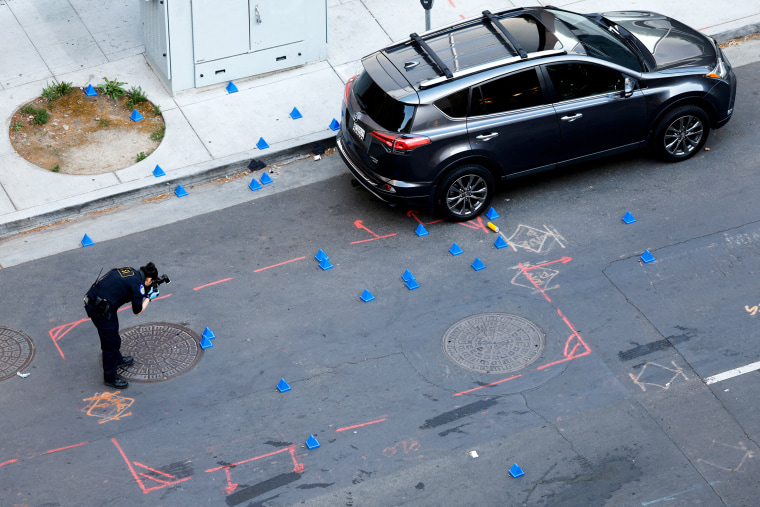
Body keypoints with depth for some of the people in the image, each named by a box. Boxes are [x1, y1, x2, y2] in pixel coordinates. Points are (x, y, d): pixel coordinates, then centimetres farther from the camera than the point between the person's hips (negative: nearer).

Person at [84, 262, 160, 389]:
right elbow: (137, 311, -6)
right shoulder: (137, 283, -15)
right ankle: (110, 377, 17)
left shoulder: (130, 270, 8)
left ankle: (117, 359, 52)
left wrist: (144, 293, 15)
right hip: (101, 310, -9)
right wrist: (149, 298, 7)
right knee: (111, 342, 5)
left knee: (113, 335, 30)